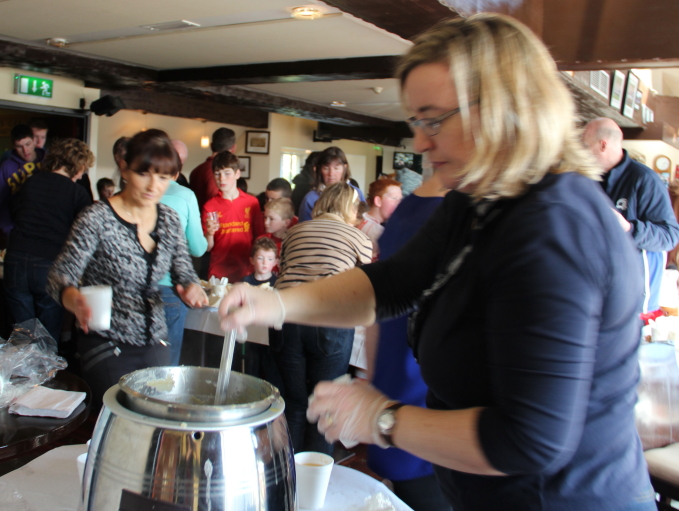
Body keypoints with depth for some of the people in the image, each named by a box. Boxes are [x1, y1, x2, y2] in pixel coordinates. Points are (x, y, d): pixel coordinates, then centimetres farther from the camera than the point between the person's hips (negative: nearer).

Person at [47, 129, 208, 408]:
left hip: (155, 343, 5)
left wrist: (192, 289, -21)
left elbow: (184, 273, 3)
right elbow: (61, 275, -18)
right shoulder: (98, 218, -14)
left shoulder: (170, 219, 1)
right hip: (106, 347, -5)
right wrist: (75, 300, -41)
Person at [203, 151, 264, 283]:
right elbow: (207, 248, 2)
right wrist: (209, 233, -16)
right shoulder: (209, 206, 0)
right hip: (218, 274, 0)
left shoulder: (252, 202, 1)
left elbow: (259, 238, 8)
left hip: (246, 272, 0)